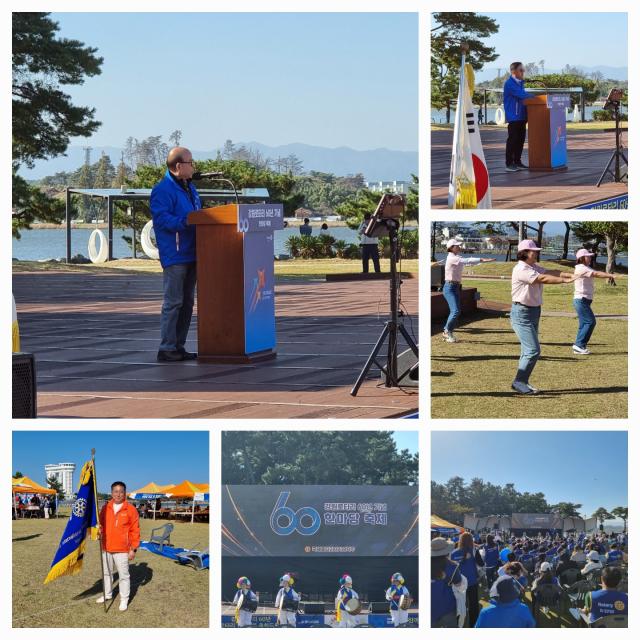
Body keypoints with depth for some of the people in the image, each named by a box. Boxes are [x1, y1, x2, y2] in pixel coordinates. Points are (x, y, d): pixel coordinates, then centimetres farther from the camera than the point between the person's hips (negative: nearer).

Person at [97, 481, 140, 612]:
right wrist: (99, 530, -10)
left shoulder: (130, 509, -7)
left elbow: (135, 530, -6)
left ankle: (124, 600, 8)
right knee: (107, 572, 17)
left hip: (122, 549, -5)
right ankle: (107, 594, 33)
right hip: (106, 548, 5)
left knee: (123, 575, 0)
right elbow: (101, 524, 15)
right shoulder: (105, 508, 5)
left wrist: (134, 548, -9)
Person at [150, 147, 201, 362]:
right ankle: (166, 348, -6)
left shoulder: (189, 188, 19)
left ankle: (178, 346, 17)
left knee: (187, 302, 11)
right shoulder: (162, 190, -12)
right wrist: (186, 222, -29)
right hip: (174, 256, -9)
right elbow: (162, 219, -22)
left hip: (191, 254, 9)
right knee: (173, 302, -9)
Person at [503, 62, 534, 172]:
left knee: (521, 139, 10)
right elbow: (521, 94, -22)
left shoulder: (520, 83, 17)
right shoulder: (510, 83, -13)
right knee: (512, 139, -7)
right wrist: (535, 96, -18)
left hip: (521, 116, 9)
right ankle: (509, 163, -4)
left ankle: (517, 162, 16)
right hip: (513, 116, -9)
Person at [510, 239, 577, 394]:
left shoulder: (534, 267, 12)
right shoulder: (521, 269, -19)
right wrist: (565, 280, -24)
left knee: (528, 350, 13)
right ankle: (519, 382, -7)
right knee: (533, 350, -13)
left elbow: (551, 273, 2)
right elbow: (543, 279, -24)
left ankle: (521, 383, 18)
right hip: (522, 313, -10)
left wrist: (570, 275, -11)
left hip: (534, 312, 10)